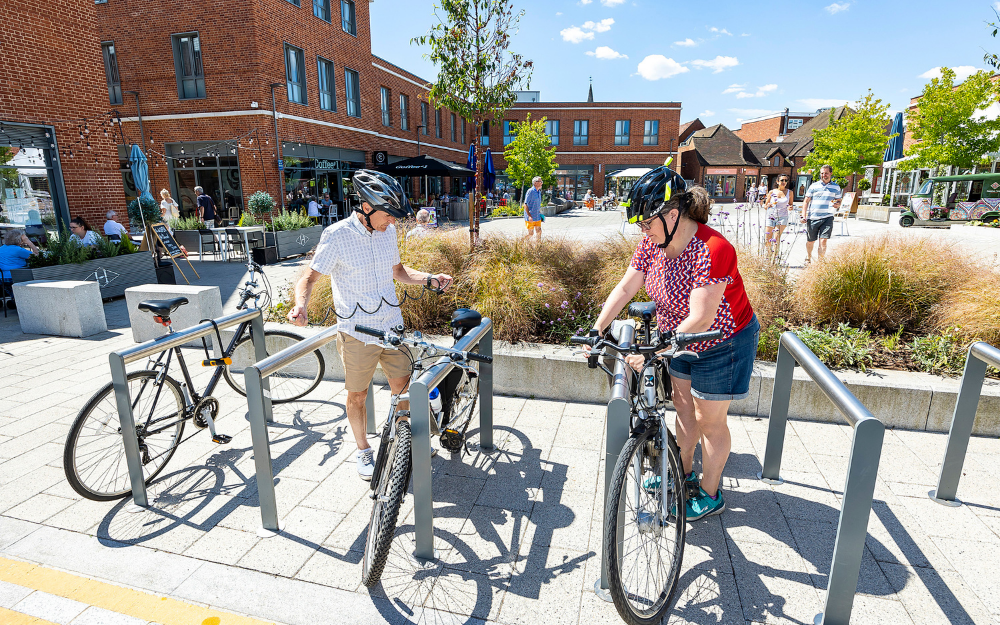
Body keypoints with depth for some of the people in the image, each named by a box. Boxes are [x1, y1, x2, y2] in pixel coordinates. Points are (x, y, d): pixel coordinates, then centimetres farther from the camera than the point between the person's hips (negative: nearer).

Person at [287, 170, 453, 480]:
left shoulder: (388, 231, 3)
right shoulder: (337, 235, -14)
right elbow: (310, 276, -10)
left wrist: (429, 278, 0)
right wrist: (300, 304, -30)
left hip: (392, 326, 5)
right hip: (357, 331, -4)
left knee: (403, 388, 12)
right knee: (357, 396, 10)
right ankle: (363, 451, 33)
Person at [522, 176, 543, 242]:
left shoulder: (539, 192, 12)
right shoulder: (530, 191, -13)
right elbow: (525, 205, -17)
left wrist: (540, 214, 18)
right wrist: (529, 216, -23)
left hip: (537, 217, 7)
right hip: (530, 217, -7)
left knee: (539, 232, 3)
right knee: (530, 233, -2)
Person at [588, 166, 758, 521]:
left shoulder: (711, 250, -34)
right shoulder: (654, 242, -12)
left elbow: (700, 320, -36)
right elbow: (626, 288, -6)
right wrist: (597, 329, -10)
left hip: (722, 345, -7)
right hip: (681, 339, 7)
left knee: (709, 421, 7)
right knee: (684, 407, 20)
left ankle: (710, 495, 28)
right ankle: (685, 473, 42)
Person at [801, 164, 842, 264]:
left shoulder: (836, 187, 13)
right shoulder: (814, 186, 7)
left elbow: (838, 201, 19)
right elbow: (806, 202, 7)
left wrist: (837, 204, -7)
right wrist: (804, 216, -3)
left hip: (827, 218, 0)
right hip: (812, 218, 0)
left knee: (823, 240, -11)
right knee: (810, 241, 8)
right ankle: (808, 259, 31)